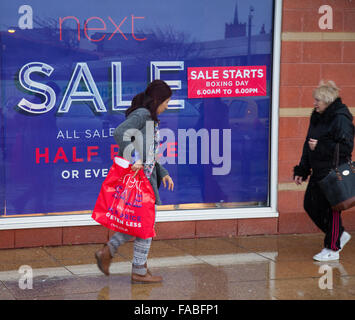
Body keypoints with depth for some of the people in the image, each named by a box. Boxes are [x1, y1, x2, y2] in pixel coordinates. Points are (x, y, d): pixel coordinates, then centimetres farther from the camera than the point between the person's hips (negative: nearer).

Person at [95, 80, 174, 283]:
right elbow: (119, 133, -30)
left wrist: (163, 173, 17)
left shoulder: (150, 118, 17)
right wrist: (133, 159, -32)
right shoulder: (141, 115, -13)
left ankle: (107, 253, 21)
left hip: (146, 175, 10)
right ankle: (139, 272, 8)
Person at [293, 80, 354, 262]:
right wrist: (302, 170, 18)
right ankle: (339, 235, 28)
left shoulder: (340, 119, -14)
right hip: (318, 172, 9)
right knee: (310, 205, 12)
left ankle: (333, 249, 12)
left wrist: (320, 146, -22)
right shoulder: (317, 117, 12)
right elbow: (309, 145, 19)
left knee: (330, 209, -1)